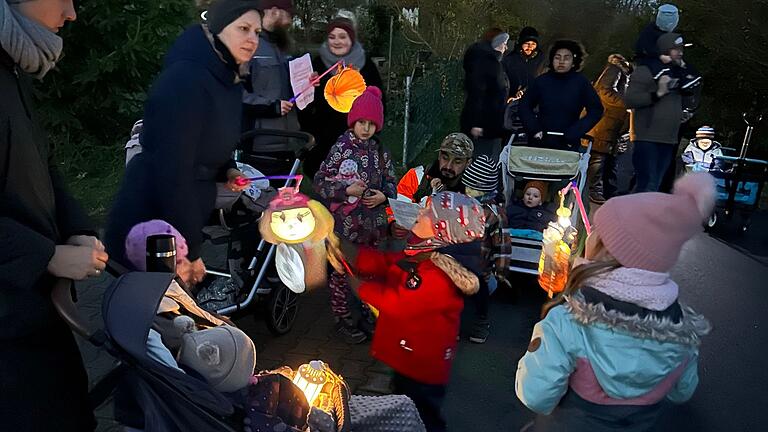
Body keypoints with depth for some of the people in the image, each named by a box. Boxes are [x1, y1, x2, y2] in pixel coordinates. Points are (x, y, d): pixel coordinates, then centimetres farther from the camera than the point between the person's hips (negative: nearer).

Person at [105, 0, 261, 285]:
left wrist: (227, 171, 0)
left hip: (184, 217, 8)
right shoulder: (185, 78, -22)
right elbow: (172, 168, -26)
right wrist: (189, 250, -22)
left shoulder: (228, 79, 7)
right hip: (150, 228, -8)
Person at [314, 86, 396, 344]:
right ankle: (343, 320, 24)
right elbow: (320, 181, -9)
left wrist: (384, 195, -7)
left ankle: (370, 314, 34)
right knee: (343, 272, 7)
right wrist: (347, 190, -21)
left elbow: (390, 181, 14)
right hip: (345, 224, -5)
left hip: (373, 223, 5)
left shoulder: (380, 151, 6)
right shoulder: (341, 148, -9)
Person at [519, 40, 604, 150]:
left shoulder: (581, 83, -2)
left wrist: (575, 133, -9)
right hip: (540, 142, 2)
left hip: (568, 145, -1)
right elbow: (525, 106, 9)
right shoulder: (541, 81, 1)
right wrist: (534, 129, -5)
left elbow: (596, 110, 1)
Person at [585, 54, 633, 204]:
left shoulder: (627, 73, 24)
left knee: (610, 159, 9)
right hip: (603, 122, -9)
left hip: (613, 125, 9)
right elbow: (606, 92, -17)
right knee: (599, 157, -9)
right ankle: (596, 192, -7)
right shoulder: (615, 68, -4)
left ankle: (610, 193, 13)